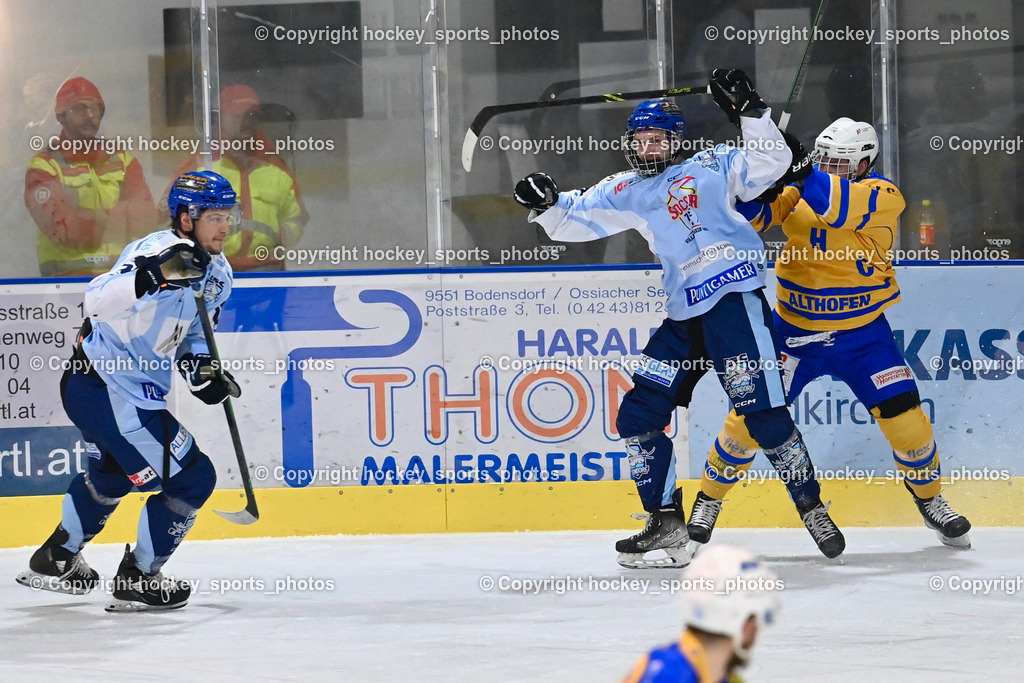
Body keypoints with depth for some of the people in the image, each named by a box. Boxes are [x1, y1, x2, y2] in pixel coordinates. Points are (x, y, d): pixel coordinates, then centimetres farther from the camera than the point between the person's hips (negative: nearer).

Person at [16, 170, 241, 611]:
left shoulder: (216, 272, 6)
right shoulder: (157, 251, -24)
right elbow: (98, 301, -37)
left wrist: (200, 367, -1)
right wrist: (151, 277, -53)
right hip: (106, 389, -10)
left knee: (113, 473, 32)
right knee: (191, 478, -5)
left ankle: (55, 559, 49)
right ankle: (137, 581, 7)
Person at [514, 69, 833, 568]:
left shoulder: (710, 168, 6)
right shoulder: (626, 194, 19)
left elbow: (770, 164, -3)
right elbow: (574, 221, 18)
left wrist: (749, 113, -14)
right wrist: (547, 203, -3)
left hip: (735, 299, -6)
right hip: (684, 316, 6)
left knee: (761, 410, -15)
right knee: (637, 417, 3)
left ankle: (812, 508, -3)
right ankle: (667, 527, 9)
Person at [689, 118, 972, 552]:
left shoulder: (884, 196, -15)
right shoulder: (800, 189, -3)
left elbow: (838, 206, -33)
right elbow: (755, 213, -14)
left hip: (862, 334, -2)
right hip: (797, 331, 2)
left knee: (904, 416, -8)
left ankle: (929, 497, 20)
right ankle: (710, 499, 15)